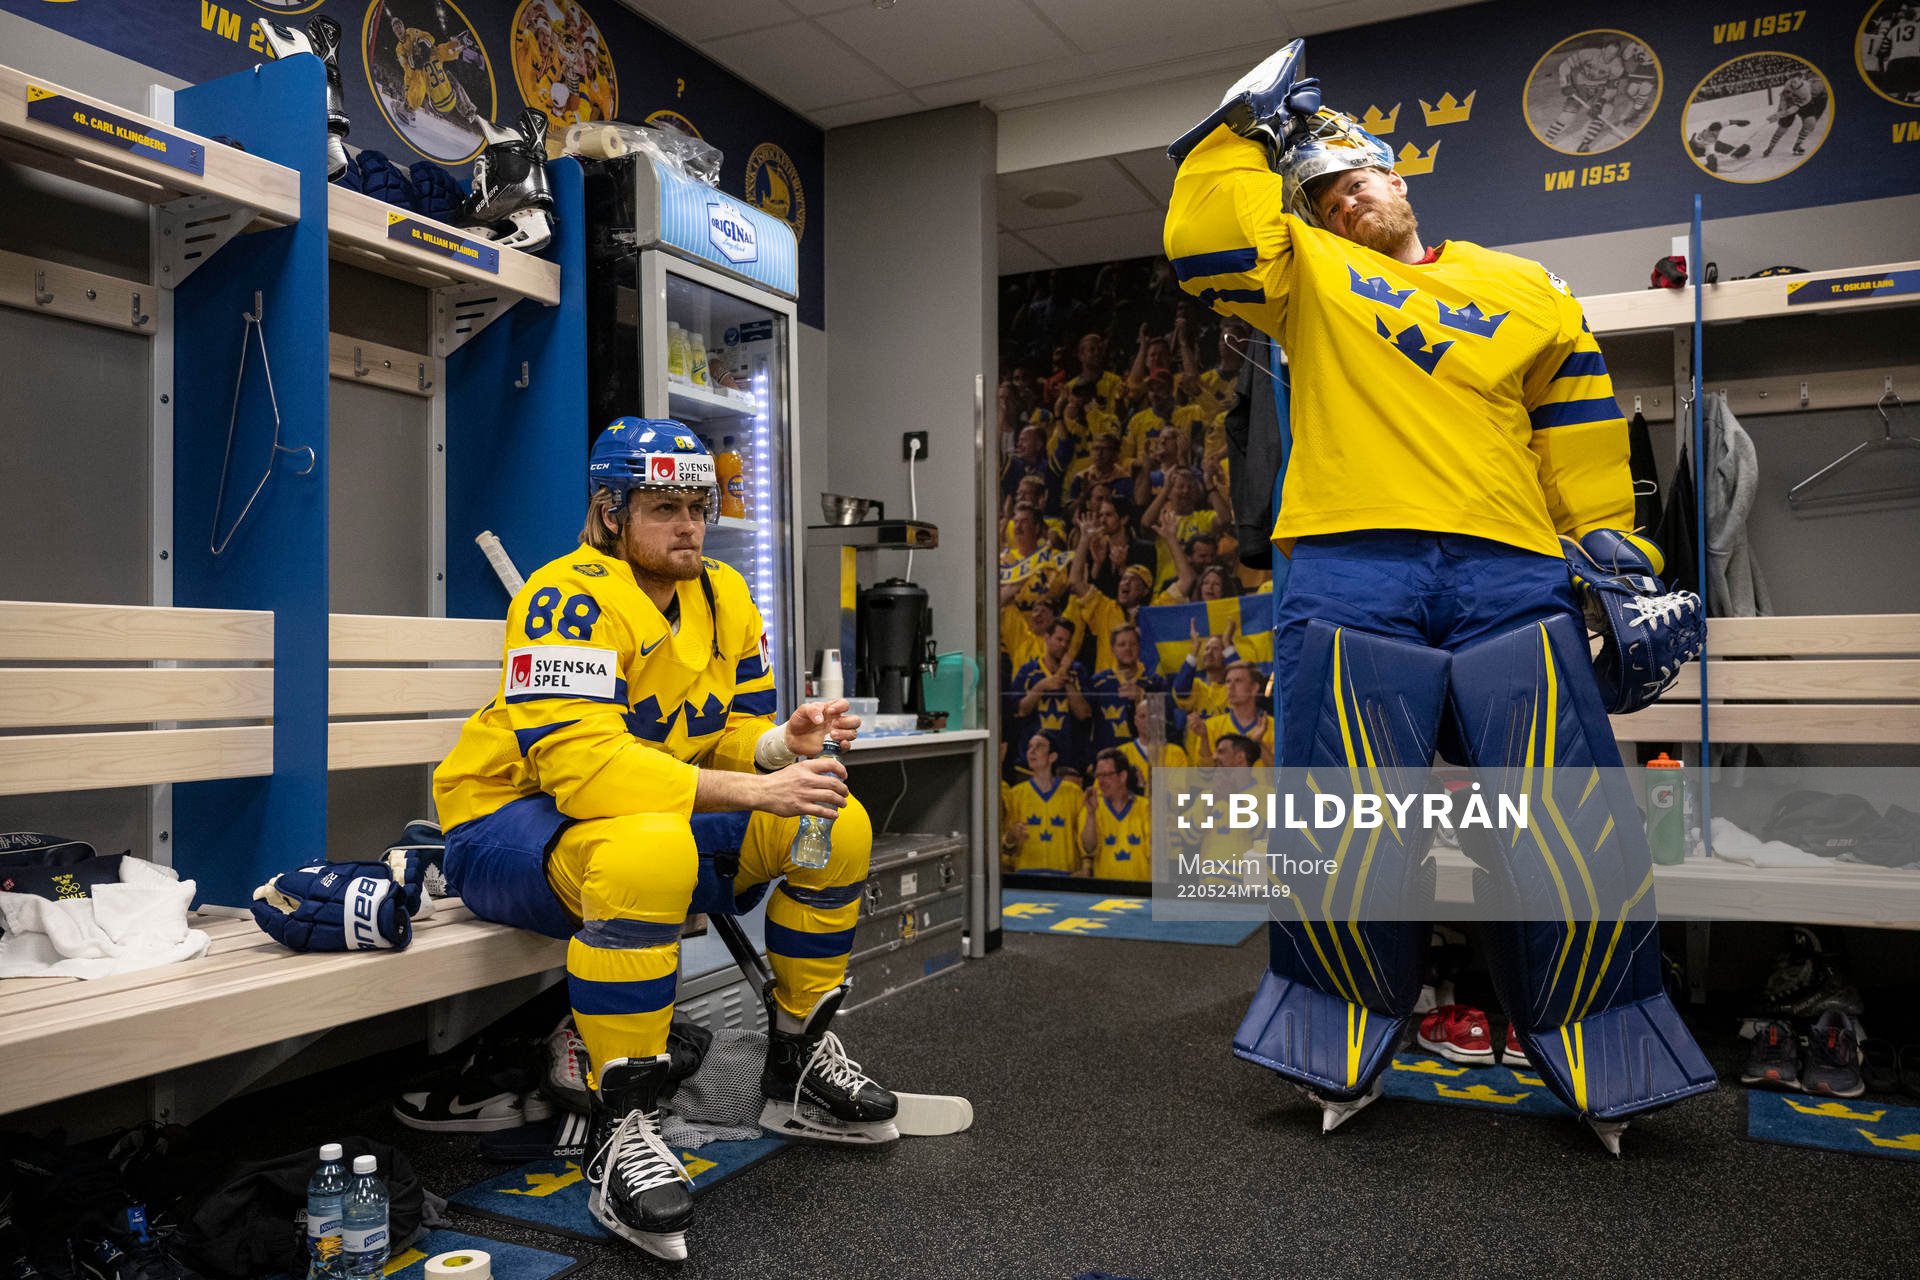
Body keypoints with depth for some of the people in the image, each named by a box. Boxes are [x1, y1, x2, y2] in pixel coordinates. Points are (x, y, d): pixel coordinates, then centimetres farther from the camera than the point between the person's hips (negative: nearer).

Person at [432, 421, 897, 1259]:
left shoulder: (724, 596, 4)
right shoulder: (571, 598, -21)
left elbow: (734, 734, 6)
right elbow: (576, 761, -33)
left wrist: (784, 742, -19)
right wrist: (753, 792, -38)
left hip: (668, 813, 8)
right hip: (510, 819, -8)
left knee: (839, 826, -5)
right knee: (649, 853, -41)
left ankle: (797, 1065, 11)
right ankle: (620, 1128, -24)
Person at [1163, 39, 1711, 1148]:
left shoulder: (1529, 292, 21)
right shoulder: (1308, 276, 17)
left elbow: (1582, 455, 21)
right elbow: (1206, 245, -1)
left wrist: (1624, 571, 15)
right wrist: (1246, 127, 7)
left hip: (1514, 584, 2)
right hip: (1354, 580, -1)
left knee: (1577, 839, -2)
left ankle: (1593, 1047, 22)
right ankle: (1354, 1043, 20)